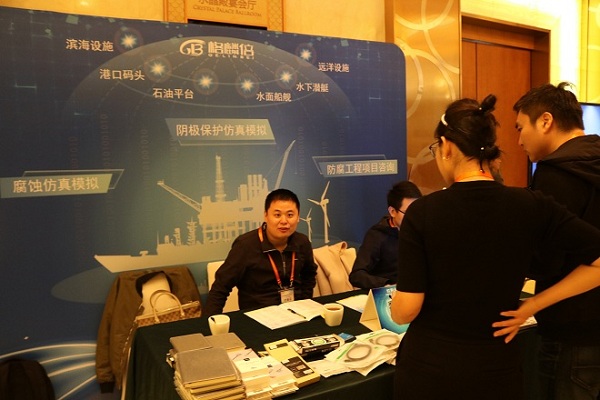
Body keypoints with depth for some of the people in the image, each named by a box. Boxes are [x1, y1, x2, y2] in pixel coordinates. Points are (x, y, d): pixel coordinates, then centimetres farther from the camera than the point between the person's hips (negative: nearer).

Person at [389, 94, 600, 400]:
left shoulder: (423, 212, -18)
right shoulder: (533, 206, -9)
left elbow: (406, 309, -17)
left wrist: (394, 307, 6)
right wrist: (530, 306, -3)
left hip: (427, 368, -2)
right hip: (496, 370, 3)